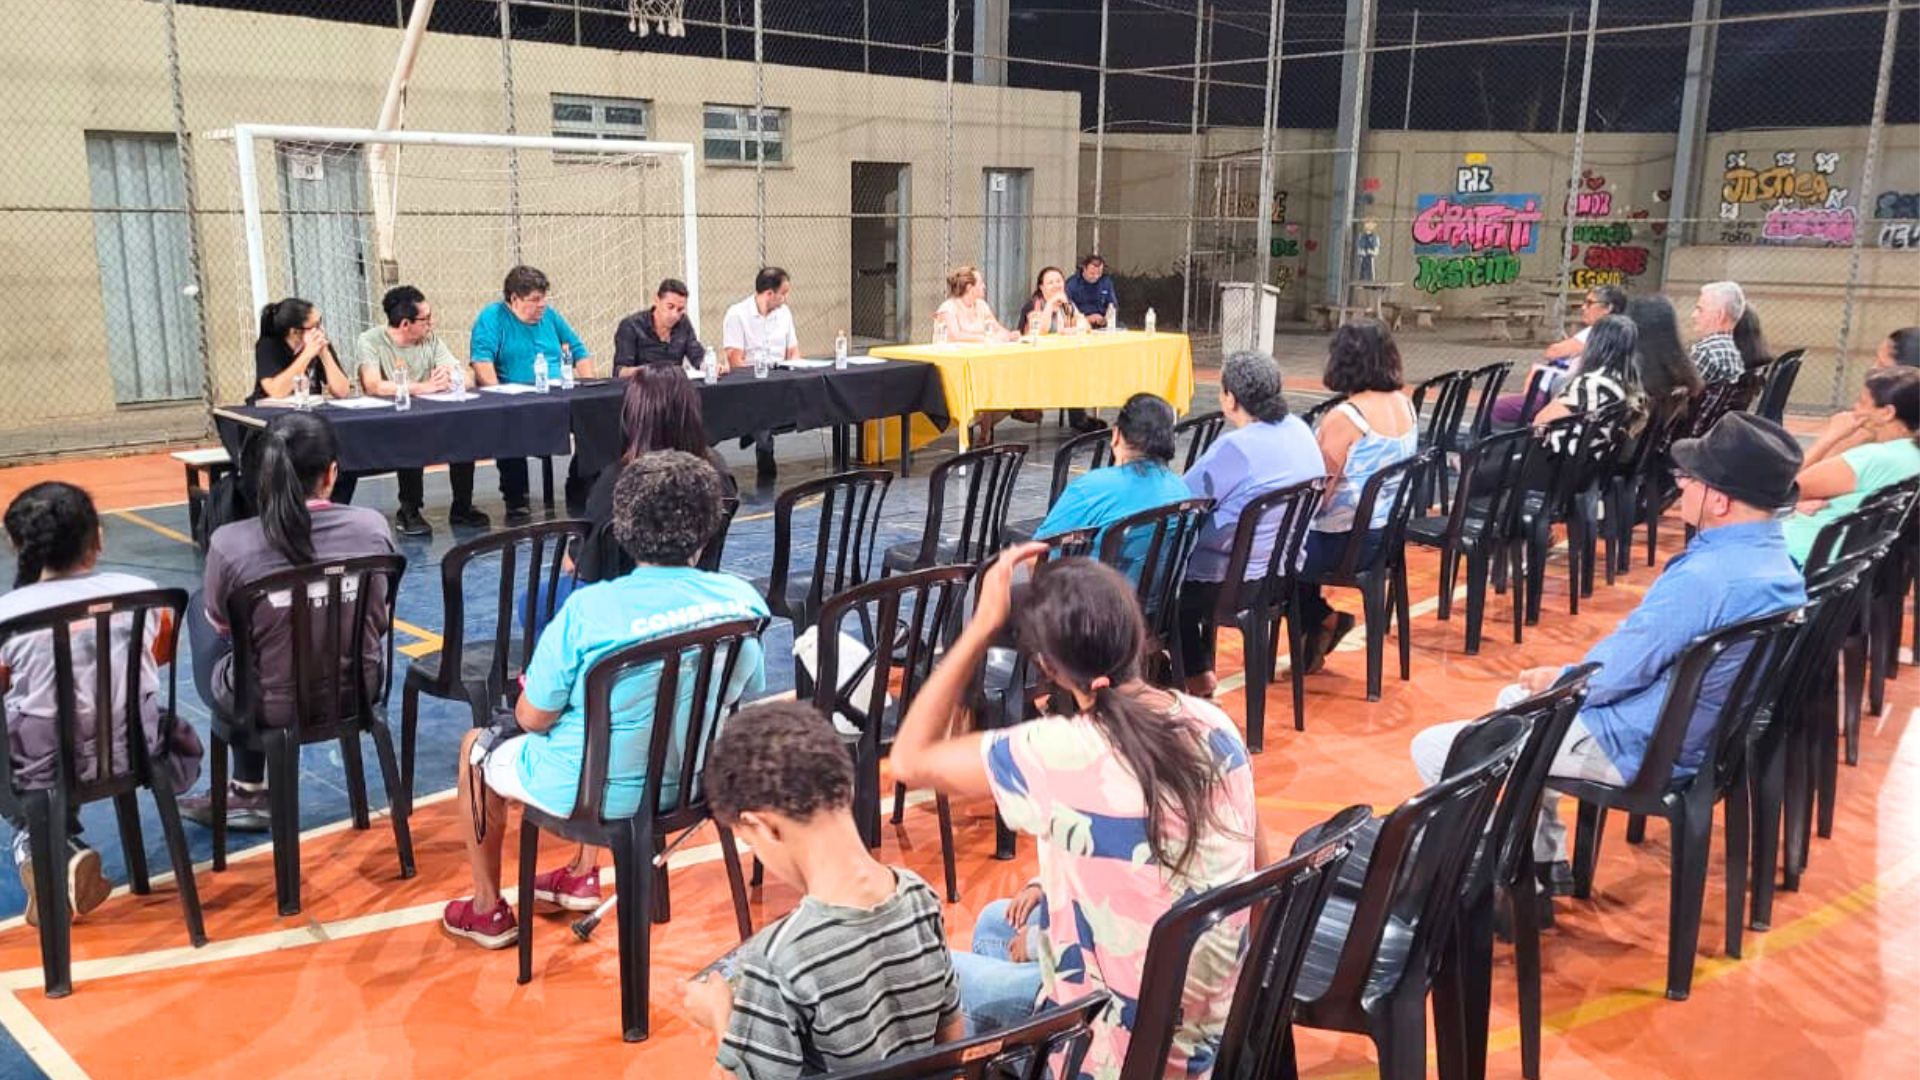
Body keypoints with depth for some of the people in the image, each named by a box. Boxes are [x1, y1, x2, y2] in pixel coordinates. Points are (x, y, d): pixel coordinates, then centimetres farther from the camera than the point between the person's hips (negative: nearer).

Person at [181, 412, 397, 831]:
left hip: (269, 708, -3)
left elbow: (219, 623, -1)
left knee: (197, 604, 27)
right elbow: (379, 619, 0)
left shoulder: (231, 543, -20)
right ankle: (249, 789, 36)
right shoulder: (373, 526, -14)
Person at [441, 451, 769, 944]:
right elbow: (748, 698, 1)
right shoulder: (744, 600, -15)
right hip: (692, 781, 5)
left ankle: (488, 912, 39)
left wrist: (531, 692, 7)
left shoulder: (588, 610, -28)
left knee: (476, 747, 26)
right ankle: (583, 875, 45)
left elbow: (533, 718, -16)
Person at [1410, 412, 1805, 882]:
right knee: (1516, 700, 30)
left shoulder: (1702, 578, -30)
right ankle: (1545, 861, 30)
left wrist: (1556, 680, 0)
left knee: (1434, 749, -5)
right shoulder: (1776, 557, 1)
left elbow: (1613, 675, -22)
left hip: (1635, 750, -10)